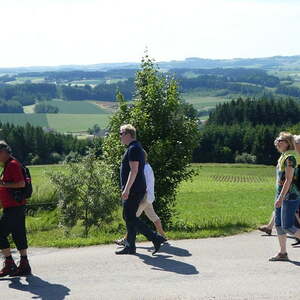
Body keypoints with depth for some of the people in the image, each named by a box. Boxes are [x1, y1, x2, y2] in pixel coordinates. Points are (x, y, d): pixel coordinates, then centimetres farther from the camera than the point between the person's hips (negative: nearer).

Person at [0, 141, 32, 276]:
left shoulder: (12, 165, -14)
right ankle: (24, 266, 14)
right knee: (19, 235, 10)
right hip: (16, 207, 10)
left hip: (13, 208, -10)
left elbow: (21, 183, -22)